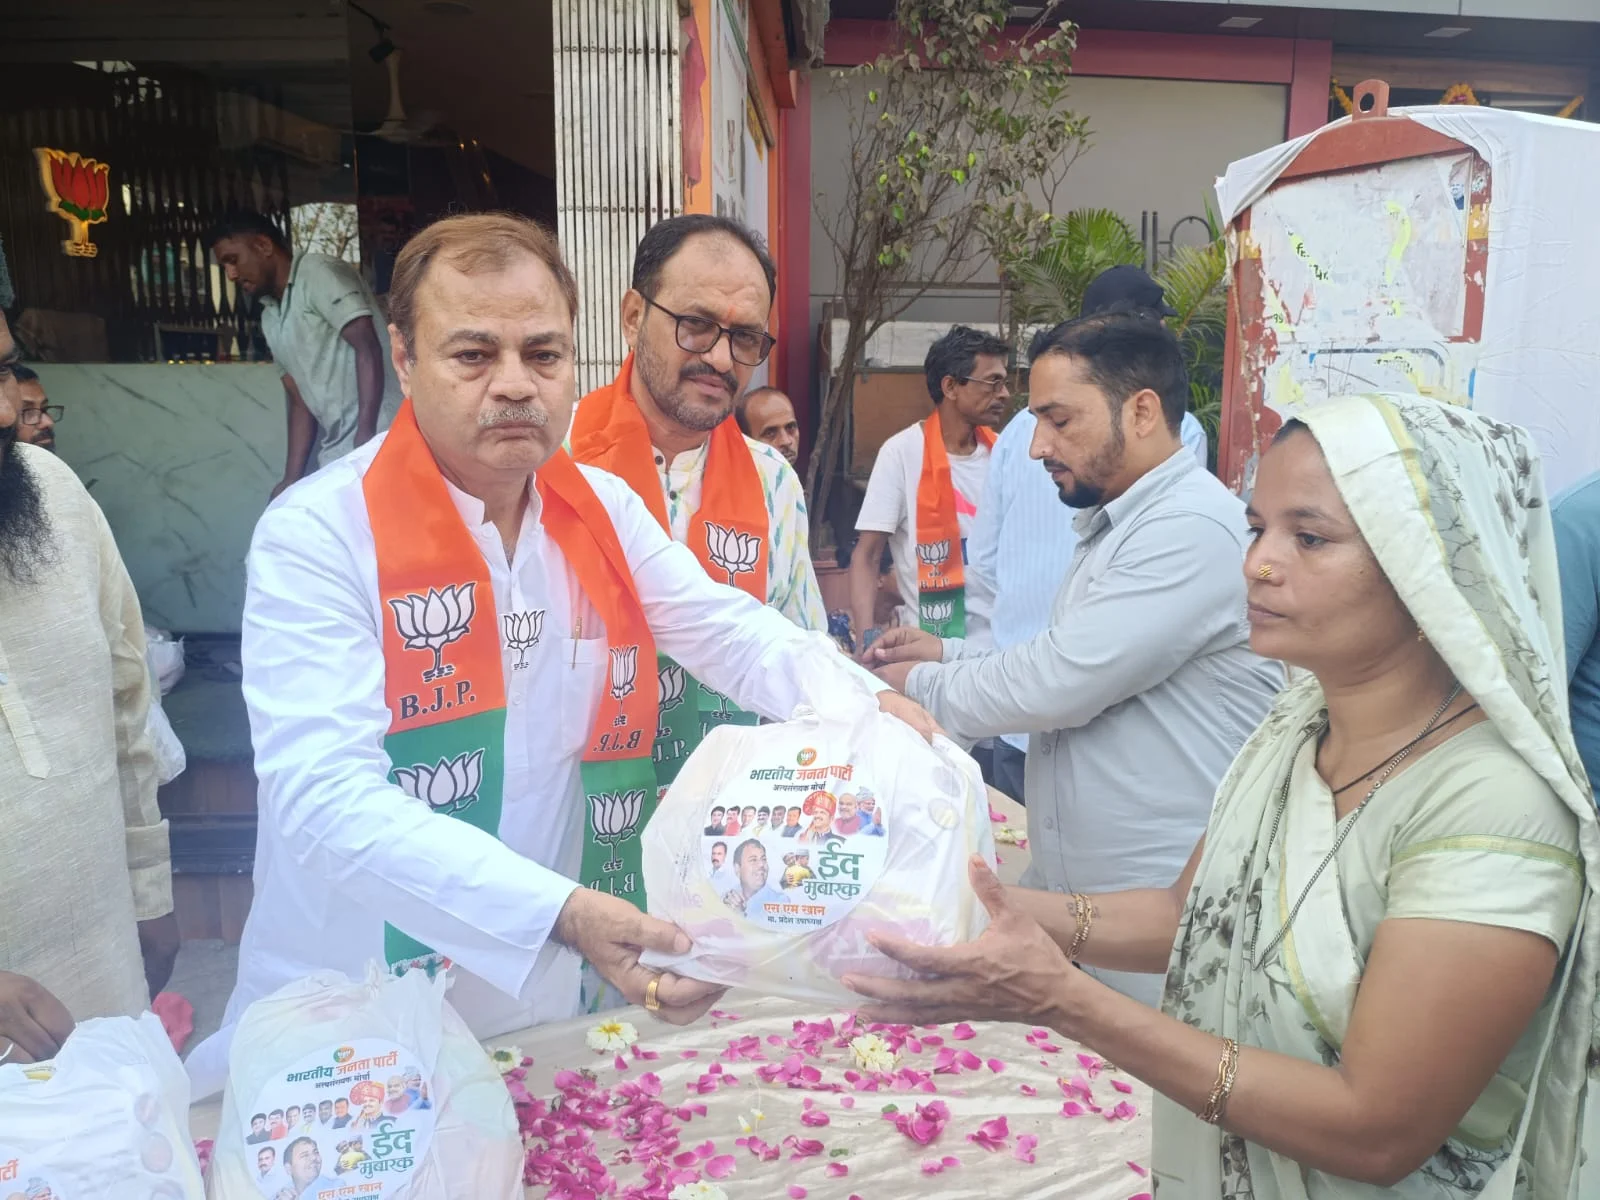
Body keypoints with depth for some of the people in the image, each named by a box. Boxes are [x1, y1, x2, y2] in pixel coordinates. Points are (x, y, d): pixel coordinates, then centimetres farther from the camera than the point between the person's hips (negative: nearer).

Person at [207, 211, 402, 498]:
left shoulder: (319, 272, -4)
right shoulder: (271, 319, 20)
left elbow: (368, 350, -15)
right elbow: (301, 400, 17)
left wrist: (365, 437, -25)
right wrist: (292, 478, 6)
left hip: (379, 438, -8)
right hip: (337, 452, 8)